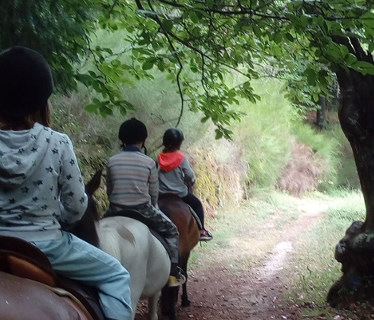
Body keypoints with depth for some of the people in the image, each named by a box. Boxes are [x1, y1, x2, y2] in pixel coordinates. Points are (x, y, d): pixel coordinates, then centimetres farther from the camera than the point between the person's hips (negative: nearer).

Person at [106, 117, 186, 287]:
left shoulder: (112, 161, -2)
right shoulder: (149, 162, -7)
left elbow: (109, 190, 7)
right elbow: (154, 193, -1)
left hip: (116, 210, 2)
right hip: (142, 209, -2)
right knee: (171, 230, 20)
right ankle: (173, 272, 16)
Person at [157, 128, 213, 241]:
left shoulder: (159, 158, -4)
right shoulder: (181, 158, -14)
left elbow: (154, 174, 3)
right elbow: (190, 175, -11)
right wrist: (190, 182, 11)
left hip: (161, 194, 4)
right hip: (180, 193, -4)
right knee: (197, 204, 16)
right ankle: (201, 230, 16)